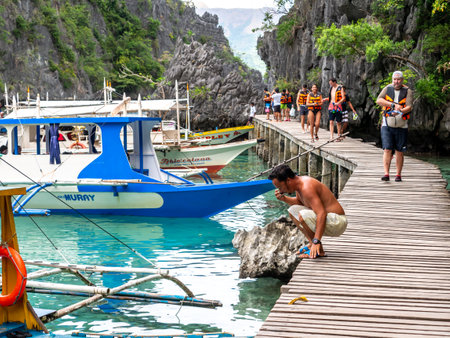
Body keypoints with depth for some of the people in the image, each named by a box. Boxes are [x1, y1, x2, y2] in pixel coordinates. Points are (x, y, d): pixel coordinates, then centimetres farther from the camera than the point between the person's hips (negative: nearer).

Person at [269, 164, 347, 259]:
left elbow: (322, 214, -32)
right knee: (293, 210, 15)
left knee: (303, 215, -31)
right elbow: (299, 202, 27)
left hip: (337, 222, -10)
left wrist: (316, 241, -37)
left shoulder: (307, 188, -25)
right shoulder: (298, 183, 4)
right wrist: (284, 198, 7)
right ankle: (312, 243, 9)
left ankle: (319, 250, -13)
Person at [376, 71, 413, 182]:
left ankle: (398, 175, 11)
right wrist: (393, 105, -18)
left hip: (401, 126, 0)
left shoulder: (407, 91, 1)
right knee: (387, 150, -9)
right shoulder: (387, 89, 6)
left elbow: (409, 107, -12)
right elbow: (379, 101, -10)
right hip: (387, 125, 0)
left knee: (399, 152, 4)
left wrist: (400, 111, -31)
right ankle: (386, 174, -11)